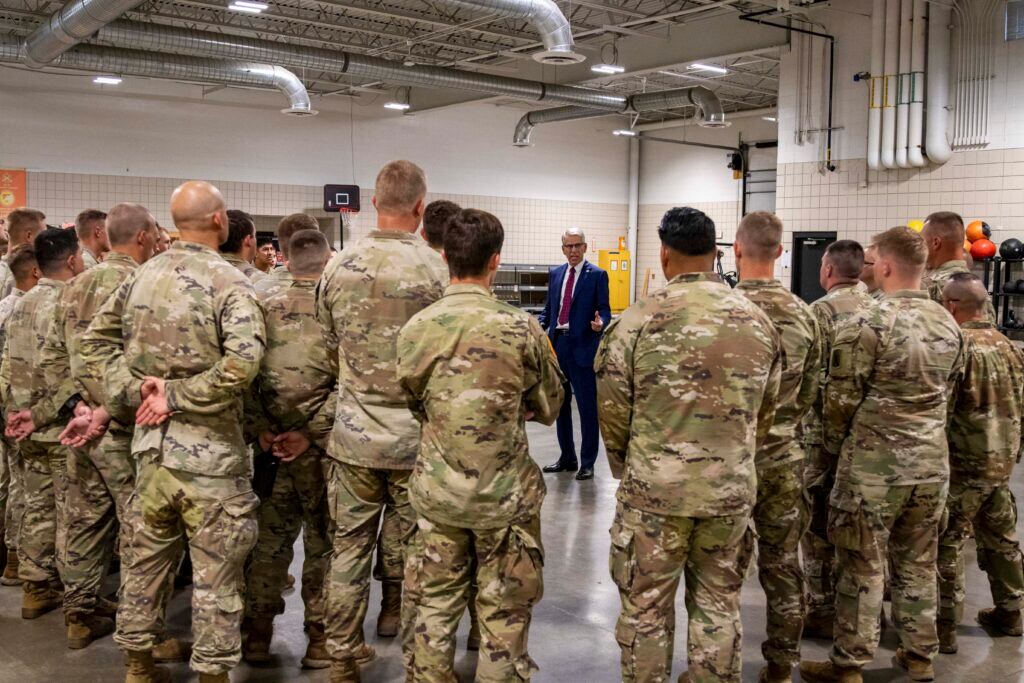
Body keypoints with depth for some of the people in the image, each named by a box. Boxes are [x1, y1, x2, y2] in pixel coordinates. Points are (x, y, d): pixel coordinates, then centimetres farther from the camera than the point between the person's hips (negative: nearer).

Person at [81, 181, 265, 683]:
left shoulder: (142, 275, 6)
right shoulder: (228, 282, -14)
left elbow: (96, 339, 12)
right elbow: (241, 364, -27)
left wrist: (130, 392, 3)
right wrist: (177, 394, -17)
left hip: (150, 446, 7)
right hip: (209, 452, -6)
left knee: (145, 560, 19)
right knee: (215, 573, 6)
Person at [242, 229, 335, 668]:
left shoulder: (263, 307, 2)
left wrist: (261, 427, 0)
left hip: (272, 443, 3)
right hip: (321, 446, -3)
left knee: (270, 537, 15)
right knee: (323, 541, 9)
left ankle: (258, 632, 23)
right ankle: (320, 637, 17)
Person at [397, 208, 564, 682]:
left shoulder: (415, 329, -6)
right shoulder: (521, 329, -12)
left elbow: (412, 404, 6)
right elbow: (548, 409, 1)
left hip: (436, 492, 2)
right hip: (505, 495, -2)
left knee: (434, 608, 15)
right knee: (503, 615, 12)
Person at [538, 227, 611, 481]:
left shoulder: (597, 275, -3)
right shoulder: (555, 274, 12)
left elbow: (604, 310, -6)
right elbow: (548, 307, 16)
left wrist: (600, 323, -26)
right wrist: (540, 325, -2)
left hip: (582, 346, -6)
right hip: (556, 343, 6)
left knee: (587, 407, 0)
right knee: (560, 405, 14)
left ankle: (587, 463, 9)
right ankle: (567, 458, 26)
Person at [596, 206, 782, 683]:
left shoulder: (638, 320, -11)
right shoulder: (758, 321, 0)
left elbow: (613, 414, -6)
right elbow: (765, 414, 8)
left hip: (654, 490, -3)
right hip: (732, 490, 3)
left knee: (646, 609, 11)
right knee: (718, 604, 17)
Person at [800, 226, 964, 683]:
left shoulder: (866, 325, -17)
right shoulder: (949, 325, 4)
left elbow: (841, 400, -13)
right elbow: (947, 392, 13)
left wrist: (835, 449, 4)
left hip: (874, 466, -6)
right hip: (931, 463, 6)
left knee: (862, 567, 4)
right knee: (918, 562, 17)